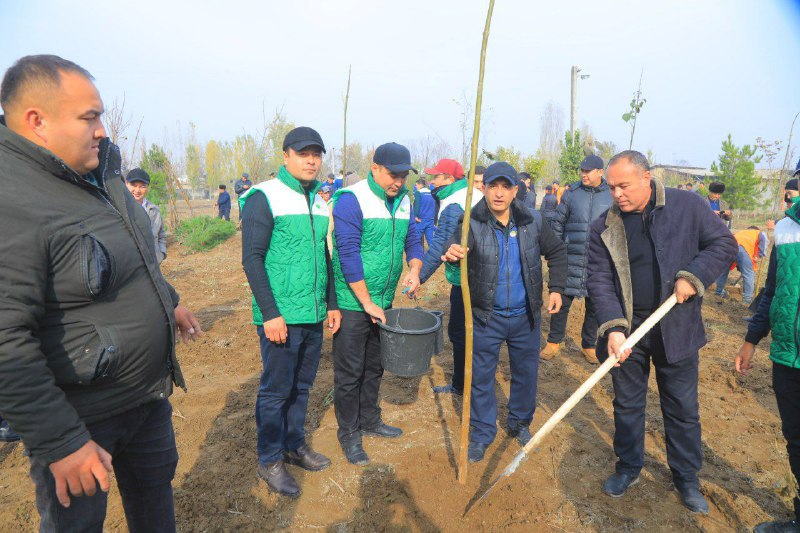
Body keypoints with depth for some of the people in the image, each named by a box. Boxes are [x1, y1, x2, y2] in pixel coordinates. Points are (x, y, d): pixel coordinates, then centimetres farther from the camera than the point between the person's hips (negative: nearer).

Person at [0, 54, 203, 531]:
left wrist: (168, 300, 25)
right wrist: (61, 442, -25)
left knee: (155, 486, 27)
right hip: (81, 414, -7)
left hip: (150, 389, 8)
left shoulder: (100, 169, 1)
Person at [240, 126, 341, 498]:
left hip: (314, 316, 6)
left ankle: (294, 445, 36)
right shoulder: (264, 197, -9)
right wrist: (270, 313, -17)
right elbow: (252, 259, -13)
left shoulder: (319, 201, 11)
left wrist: (332, 304, 15)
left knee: (301, 386, 17)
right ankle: (270, 461, 24)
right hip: (281, 317, -6)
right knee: (276, 390, 6)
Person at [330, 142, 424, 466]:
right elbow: (348, 253, -21)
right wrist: (367, 302, -20)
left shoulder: (403, 201, 5)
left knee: (374, 366, 20)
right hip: (352, 303, -7)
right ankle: (349, 434, 24)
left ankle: (369, 420, 39)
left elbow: (413, 240, 10)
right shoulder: (351, 199, -18)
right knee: (350, 372, 5)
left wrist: (414, 271, -12)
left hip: (384, 302, 7)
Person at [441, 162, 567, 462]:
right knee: (481, 376, 8)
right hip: (486, 316, -2)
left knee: (526, 373, 17)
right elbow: (457, 249, -29)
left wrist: (556, 288, 1)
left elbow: (557, 251, 10)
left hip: (525, 316, 3)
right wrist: (453, 254, -53)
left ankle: (520, 423, 41)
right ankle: (482, 433, 28)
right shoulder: (472, 223, -11)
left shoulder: (532, 222, -3)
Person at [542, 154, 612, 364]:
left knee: (594, 306, 12)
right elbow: (557, 223, 6)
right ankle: (554, 342, 21)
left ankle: (588, 345, 29)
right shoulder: (572, 193, 1)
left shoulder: (612, 195, 0)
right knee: (562, 302, 3)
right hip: (571, 258, 0)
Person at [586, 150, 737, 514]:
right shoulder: (604, 227, -5)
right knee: (627, 404, 14)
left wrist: (693, 276, -17)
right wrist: (613, 328, -21)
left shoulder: (687, 205, -6)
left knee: (683, 408, 13)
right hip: (627, 330, 1)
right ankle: (628, 467, 35)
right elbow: (599, 280, -9)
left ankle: (687, 477, 33)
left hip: (676, 329, 0)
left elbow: (724, 243, 0)